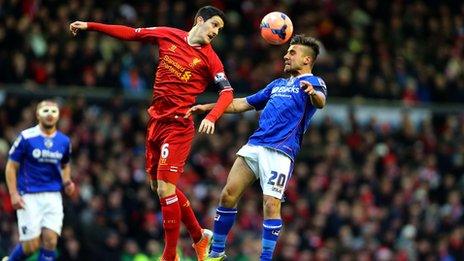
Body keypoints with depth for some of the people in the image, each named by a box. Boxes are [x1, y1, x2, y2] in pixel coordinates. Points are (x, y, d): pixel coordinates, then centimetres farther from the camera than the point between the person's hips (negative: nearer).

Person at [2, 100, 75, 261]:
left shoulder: (64, 141, 7)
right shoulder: (26, 138, -6)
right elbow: (11, 167, -2)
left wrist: (67, 182, 3)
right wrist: (13, 194, -12)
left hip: (53, 197, 3)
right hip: (29, 197, -3)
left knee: (50, 241, -10)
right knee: (32, 245, -6)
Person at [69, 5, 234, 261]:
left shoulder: (209, 58, -5)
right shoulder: (168, 35, 7)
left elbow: (227, 91, -12)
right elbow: (130, 33, 13)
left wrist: (211, 117, -30)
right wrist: (89, 26, 13)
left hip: (178, 126, -6)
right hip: (156, 121, 6)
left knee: (165, 189, -12)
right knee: (159, 186, 14)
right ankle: (199, 237, 29)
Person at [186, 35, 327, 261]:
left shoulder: (313, 83, 3)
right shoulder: (277, 84, 27)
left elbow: (320, 102, -21)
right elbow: (243, 104, 34)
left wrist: (313, 93, -45)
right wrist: (207, 108, 29)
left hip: (280, 151, -7)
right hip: (254, 146, 7)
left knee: (271, 204, -18)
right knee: (228, 195, 1)